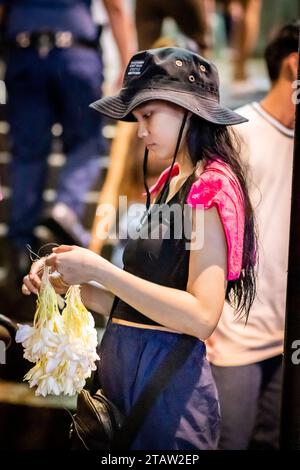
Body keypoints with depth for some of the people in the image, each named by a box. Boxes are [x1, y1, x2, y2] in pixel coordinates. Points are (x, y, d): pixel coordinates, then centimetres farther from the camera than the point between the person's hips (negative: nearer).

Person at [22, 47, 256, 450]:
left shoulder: (212, 185, -11)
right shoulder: (168, 184, 13)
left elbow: (201, 317, -21)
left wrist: (99, 270, -19)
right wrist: (74, 284, 1)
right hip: (123, 368, 8)